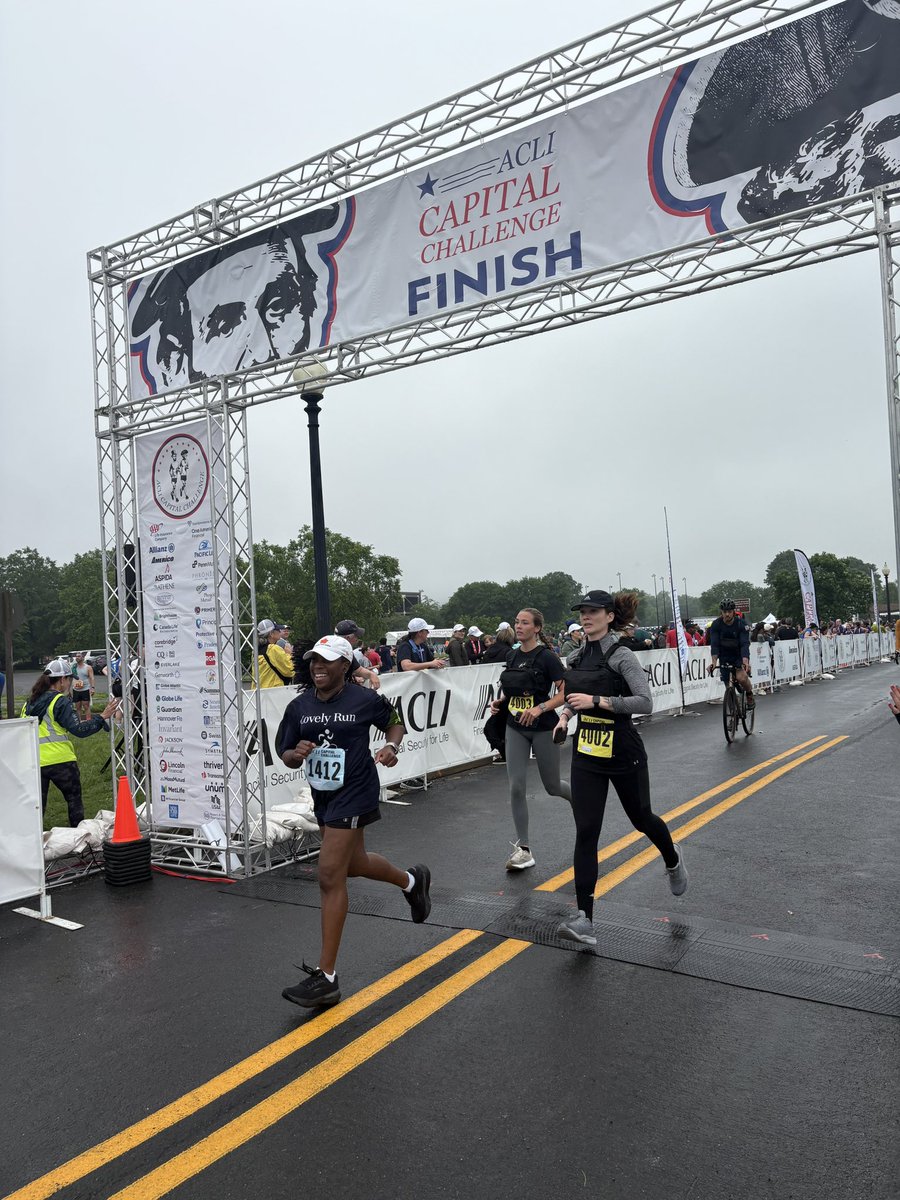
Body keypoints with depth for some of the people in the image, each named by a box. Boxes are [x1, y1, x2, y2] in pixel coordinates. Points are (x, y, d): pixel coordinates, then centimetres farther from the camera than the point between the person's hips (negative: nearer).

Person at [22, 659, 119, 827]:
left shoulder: (28, 703, 13)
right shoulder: (60, 702, -8)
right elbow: (78, 729, -16)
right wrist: (102, 717, -14)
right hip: (60, 761, -5)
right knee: (74, 801, 11)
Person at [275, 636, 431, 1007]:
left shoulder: (365, 699, -12)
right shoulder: (299, 707, 0)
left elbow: (395, 723, 6)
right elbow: (285, 757, 5)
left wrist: (391, 746, -13)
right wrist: (297, 753, -17)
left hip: (354, 795, -7)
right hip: (322, 797, 7)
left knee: (330, 877, -11)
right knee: (354, 864, 24)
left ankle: (326, 977, -1)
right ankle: (412, 881, 55)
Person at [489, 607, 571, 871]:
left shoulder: (546, 657, -12)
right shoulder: (511, 656, 6)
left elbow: (566, 692, -15)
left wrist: (540, 708, -26)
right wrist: (499, 701, 1)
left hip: (543, 728, -5)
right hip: (515, 728, 5)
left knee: (552, 786, 9)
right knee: (516, 786, -5)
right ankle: (523, 849, 4)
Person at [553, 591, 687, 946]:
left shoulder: (621, 656, -13)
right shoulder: (578, 657, 6)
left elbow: (645, 702, -23)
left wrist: (597, 701, -27)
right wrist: (565, 713, 5)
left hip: (623, 753, -4)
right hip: (586, 755, 5)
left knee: (641, 819, 17)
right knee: (585, 833, -5)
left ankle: (673, 860, 51)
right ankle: (584, 919, -6)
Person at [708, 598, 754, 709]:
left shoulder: (741, 623, -19)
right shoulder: (716, 624, -14)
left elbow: (745, 644, -26)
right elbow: (714, 644, -20)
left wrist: (745, 661, -42)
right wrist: (714, 661, -35)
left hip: (740, 655, -2)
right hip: (724, 656, 2)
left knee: (741, 678, -21)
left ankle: (750, 694, 8)